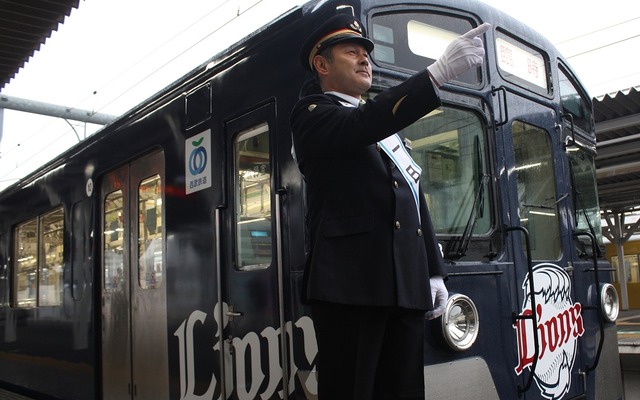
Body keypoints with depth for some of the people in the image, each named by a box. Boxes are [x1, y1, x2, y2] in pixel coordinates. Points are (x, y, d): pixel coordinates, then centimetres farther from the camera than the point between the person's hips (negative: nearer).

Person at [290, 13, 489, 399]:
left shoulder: (390, 128, 26)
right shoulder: (313, 114, 3)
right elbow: (361, 125, -21)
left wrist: (435, 271, 17)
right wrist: (438, 72, -27)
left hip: (407, 287, 7)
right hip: (351, 282, -7)